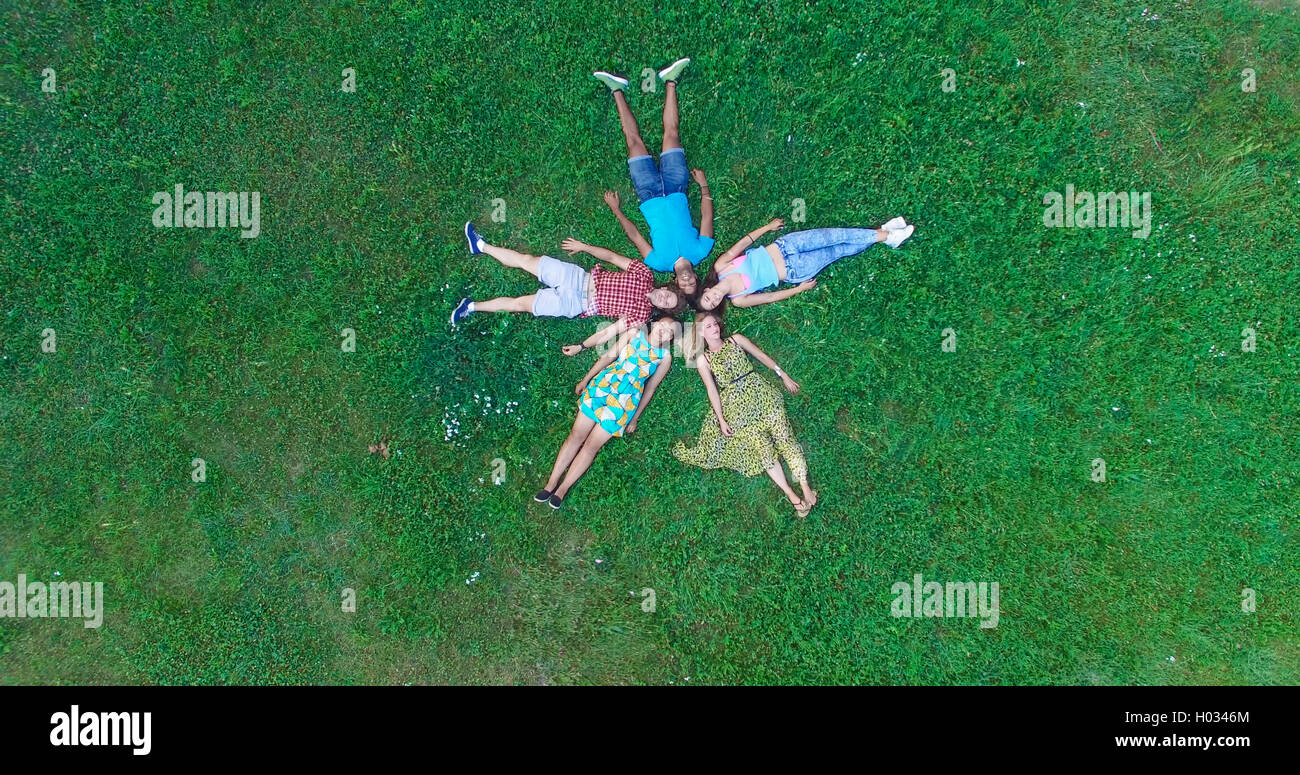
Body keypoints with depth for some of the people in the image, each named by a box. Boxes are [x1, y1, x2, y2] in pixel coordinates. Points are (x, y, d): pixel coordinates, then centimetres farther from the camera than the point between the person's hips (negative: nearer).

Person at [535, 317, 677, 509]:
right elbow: (608, 357, 8)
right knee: (577, 435, -2)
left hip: (625, 401, -1)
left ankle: (562, 489, 4)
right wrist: (586, 379, 6)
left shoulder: (665, 357, 4)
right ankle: (551, 484, 4)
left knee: (592, 445, -2)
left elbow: (651, 388, 8)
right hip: (603, 385, 1)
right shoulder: (633, 334, 7)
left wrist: (635, 418, 11)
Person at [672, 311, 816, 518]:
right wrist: (721, 419, -4)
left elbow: (763, 357, 17)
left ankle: (806, 489, -16)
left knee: (784, 437, -12)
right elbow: (711, 390, 1)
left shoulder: (735, 340, 13)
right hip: (736, 404, -2)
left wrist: (784, 376, 15)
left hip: (759, 391, 2)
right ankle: (793, 497, -13)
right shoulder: (703, 360, 6)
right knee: (763, 447, -11)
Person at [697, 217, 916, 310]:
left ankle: (883, 233, 6)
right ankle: (885, 237, 4)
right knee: (838, 251, -9)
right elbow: (771, 297, -5)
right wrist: (800, 289, -5)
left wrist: (768, 227, -2)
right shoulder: (738, 300, -11)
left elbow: (744, 242, -3)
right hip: (792, 272, -2)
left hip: (783, 246, 2)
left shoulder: (720, 267, -10)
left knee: (836, 237, -9)